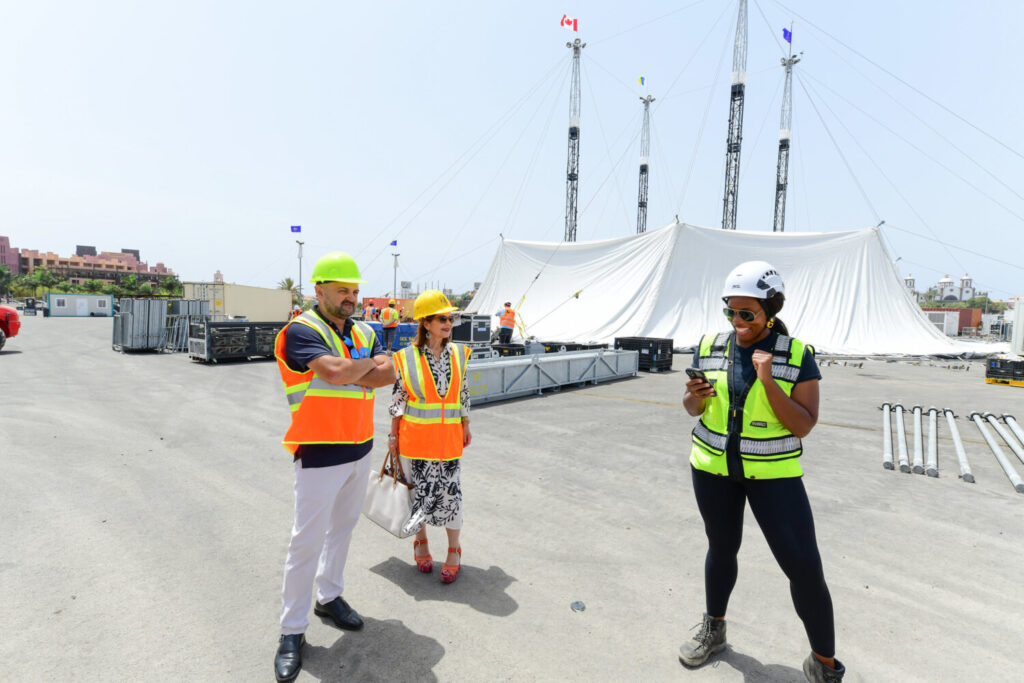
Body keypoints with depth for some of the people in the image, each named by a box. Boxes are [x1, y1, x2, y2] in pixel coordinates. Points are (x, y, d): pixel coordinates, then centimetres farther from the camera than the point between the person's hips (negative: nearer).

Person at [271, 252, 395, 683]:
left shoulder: (365, 333, 7)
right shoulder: (301, 331, -14)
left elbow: (388, 375, -7)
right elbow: (335, 371, -30)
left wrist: (350, 372, -21)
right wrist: (368, 364, -11)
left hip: (360, 449, 7)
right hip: (320, 453, -7)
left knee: (342, 527, 20)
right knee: (307, 541, 2)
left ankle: (329, 597, 40)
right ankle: (292, 631, 18)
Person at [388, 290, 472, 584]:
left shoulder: (458, 353, 1)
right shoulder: (406, 357, -8)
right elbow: (398, 399, -1)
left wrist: (466, 427, 13)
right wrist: (393, 435, 2)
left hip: (448, 438, 2)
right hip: (415, 437, -2)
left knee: (450, 493, 6)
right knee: (419, 491, 12)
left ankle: (454, 551, 27)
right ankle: (421, 543, 37)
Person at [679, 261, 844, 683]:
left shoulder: (797, 355, -11)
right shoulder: (710, 346, -4)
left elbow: (802, 426, -14)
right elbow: (693, 408, 5)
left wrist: (769, 381, -26)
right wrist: (696, 397, -18)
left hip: (773, 472, -2)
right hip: (713, 466, 3)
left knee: (804, 566, -1)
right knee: (721, 548, 18)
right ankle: (713, 630, 41)